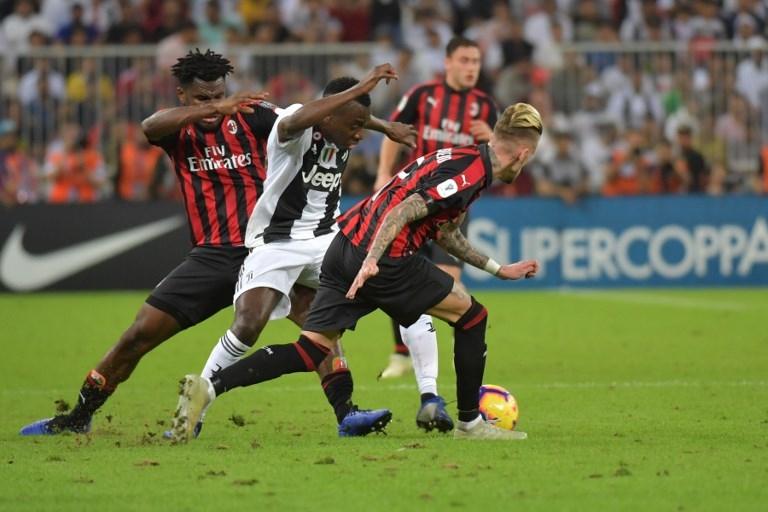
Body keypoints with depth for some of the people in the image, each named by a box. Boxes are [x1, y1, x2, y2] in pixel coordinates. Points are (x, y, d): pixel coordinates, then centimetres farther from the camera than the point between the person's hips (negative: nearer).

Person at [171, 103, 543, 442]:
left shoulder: (458, 159, 23)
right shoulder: (471, 173, -8)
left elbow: (443, 232, 34)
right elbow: (404, 211, -19)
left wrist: (498, 269, 38)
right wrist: (371, 261, -27)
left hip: (344, 247, 9)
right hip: (383, 259, -9)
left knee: (310, 352, 3)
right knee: (470, 316, 9)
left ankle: (209, 387, -12)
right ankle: (470, 423, 16)